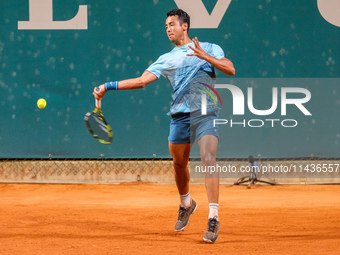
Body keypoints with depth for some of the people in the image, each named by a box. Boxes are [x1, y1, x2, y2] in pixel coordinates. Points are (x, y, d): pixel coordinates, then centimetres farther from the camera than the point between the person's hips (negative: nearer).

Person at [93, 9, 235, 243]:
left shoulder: (209, 48, 11)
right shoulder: (167, 59, 18)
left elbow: (230, 69, -1)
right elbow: (142, 80, 11)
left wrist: (206, 57, -14)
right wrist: (108, 86, 5)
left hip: (205, 112, -4)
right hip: (180, 115, 4)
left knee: (208, 159, -20)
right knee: (179, 163, 12)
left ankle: (213, 218, -23)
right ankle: (186, 204, 41)